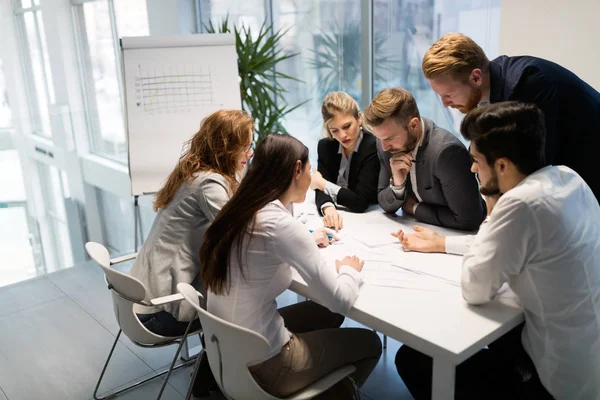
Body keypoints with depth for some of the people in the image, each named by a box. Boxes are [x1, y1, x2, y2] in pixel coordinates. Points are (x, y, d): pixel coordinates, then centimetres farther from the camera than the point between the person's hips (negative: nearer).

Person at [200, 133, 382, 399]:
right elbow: (340, 300, -21)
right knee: (369, 343, 14)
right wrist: (350, 270, -2)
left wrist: (305, 243, 16)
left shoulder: (240, 210, -2)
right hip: (261, 365, -7)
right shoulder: (280, 224, -26)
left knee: (325, 315, 27)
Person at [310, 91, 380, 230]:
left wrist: (321, 183, -10)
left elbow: (360, 202, -19)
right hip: (339, 220, 3)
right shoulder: (325, 146, 0)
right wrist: (329, 209, -29)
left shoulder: (374, 147, -16)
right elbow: (321, 189, -8)